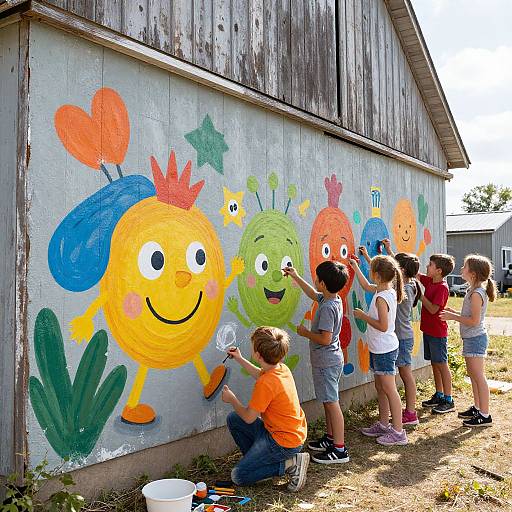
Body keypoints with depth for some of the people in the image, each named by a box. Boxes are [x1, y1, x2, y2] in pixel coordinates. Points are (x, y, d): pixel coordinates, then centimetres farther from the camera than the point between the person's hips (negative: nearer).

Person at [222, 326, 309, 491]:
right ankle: (257, 459, 16)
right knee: (233, 419, 13)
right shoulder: (281, 368, -3)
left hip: (283, 442, -9)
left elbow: (249, 418, -17)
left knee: (238, 477, -3)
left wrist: (232, 400, 1)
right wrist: (240, 359, 27)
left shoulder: (266, 384, -29)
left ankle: (290, 465, -4)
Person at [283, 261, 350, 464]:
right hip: (329, 360, 10)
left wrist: (305, 333, -12)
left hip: (327, 363, -10)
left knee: (332, 403, -4)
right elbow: (313, 294, 25)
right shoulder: (332, 299, 5)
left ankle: (339, 449, 3)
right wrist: (296, 277, 25)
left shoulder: (328, 307, -24)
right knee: (328, 402, 19)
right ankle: (330, 438, 32)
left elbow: (325, 339, -26)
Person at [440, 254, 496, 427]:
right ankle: (477, 408, 30)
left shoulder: (476, 294, -21)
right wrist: (454, 313, 9)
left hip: (475, 338, -10)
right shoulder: (473, 291, 10)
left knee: (479, 377, -4)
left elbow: (474, 321, -24)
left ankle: (485, 415, 3)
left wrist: (453, 317, -16)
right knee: (472, 374, 18)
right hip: (472, 338, 10)